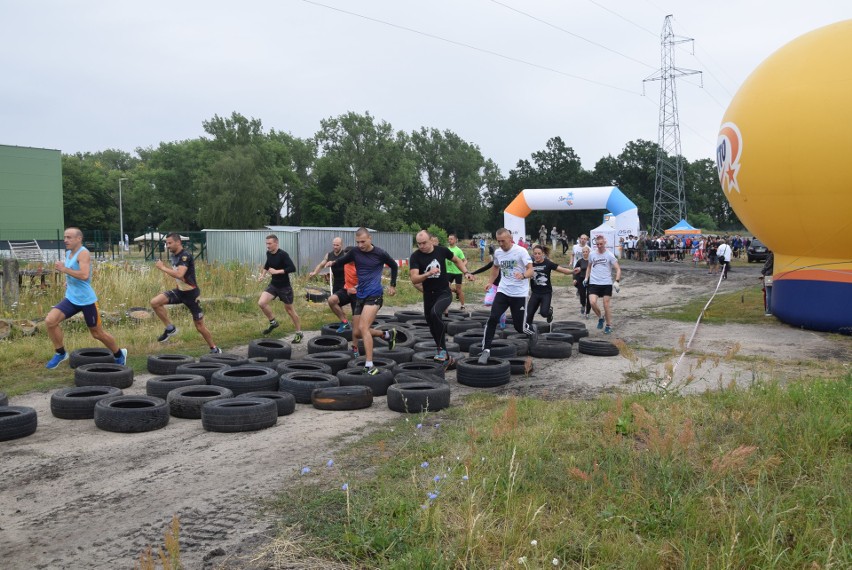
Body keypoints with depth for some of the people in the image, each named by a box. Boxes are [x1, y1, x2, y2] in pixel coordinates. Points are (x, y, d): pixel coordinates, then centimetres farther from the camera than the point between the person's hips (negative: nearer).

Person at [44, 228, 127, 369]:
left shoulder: (83, 253, -16)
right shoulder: (68, 253, 10)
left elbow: (84, 275, -31)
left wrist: (64, 269, -27)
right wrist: (68, 281, 14)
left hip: (86, 300, -7)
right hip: (71, 298, 7)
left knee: (97, 334, 6)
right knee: (49, 321, -13)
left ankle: (119, 355, 29)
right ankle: (60, 353, 5)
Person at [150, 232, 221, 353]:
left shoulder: (185, 256, -21)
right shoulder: (174, 256, 7)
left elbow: (179, 274, -34)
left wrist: (163, 267, -26)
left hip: (191, 293, -8)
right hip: (179, 291, 8)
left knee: (200, 326, 0)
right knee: (155, 302, -11)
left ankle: (214, 349, 19)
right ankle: (170, 328, 2)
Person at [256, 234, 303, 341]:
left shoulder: (283, 254, -21)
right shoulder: (268, 253, 0)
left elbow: (292, 268, -28)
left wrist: (277, 271, -29)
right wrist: (263, 274, 7)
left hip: (284, 286, -6)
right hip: (273, 284, 6)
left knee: (289, 309, 5)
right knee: (261, 303, -11)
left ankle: (299, 333, 20)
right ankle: (273, 322, 12)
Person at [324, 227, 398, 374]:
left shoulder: (380, 254, -7)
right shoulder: (355, 252, 3)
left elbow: (394, 266, 10)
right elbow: (343, 260, 16)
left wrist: (393, 285, 11)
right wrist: (333, 262, -7)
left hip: (374, 295, -6)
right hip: (360, 296, 6)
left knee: (363, 328, -23)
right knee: (356, 332, 9)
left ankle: (370, 366, -22)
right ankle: (387, 334, 31)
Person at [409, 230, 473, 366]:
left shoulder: (442, 251, -7)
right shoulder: (415, 257, -10)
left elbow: (457, 260, 14)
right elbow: (414, 280, -20)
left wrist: (466, 272, 2)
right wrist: (428, 273, -34)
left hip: (444, 293, -2)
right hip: (428, 295, 2)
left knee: (435, 313, -32)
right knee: (433, 328, 9)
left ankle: (441, 348, -20)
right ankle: (445, 357, 27)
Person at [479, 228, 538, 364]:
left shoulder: (521, 251, -13)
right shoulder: (497, 253, 4)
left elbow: (531, 270, -19)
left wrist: (523, 275, -40)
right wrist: (490, 282, 18)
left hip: (519, 294, -4)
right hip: (503, 291, 4)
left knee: (519, 326, 2)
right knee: (493, 318, -15)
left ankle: (532, 330, 38)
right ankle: (486, 350, -9)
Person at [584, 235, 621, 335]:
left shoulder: (609, 255, -5)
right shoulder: (592, 254, 6)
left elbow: (618, 269, -6)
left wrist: (617, 281, -18)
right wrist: (586, 278, 13)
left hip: (606, 283, -2)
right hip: (594, 283, 2)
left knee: (606, 305, 1)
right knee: (592, 302, -15)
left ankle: (609, 326, 16)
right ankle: (600, 317, 12)